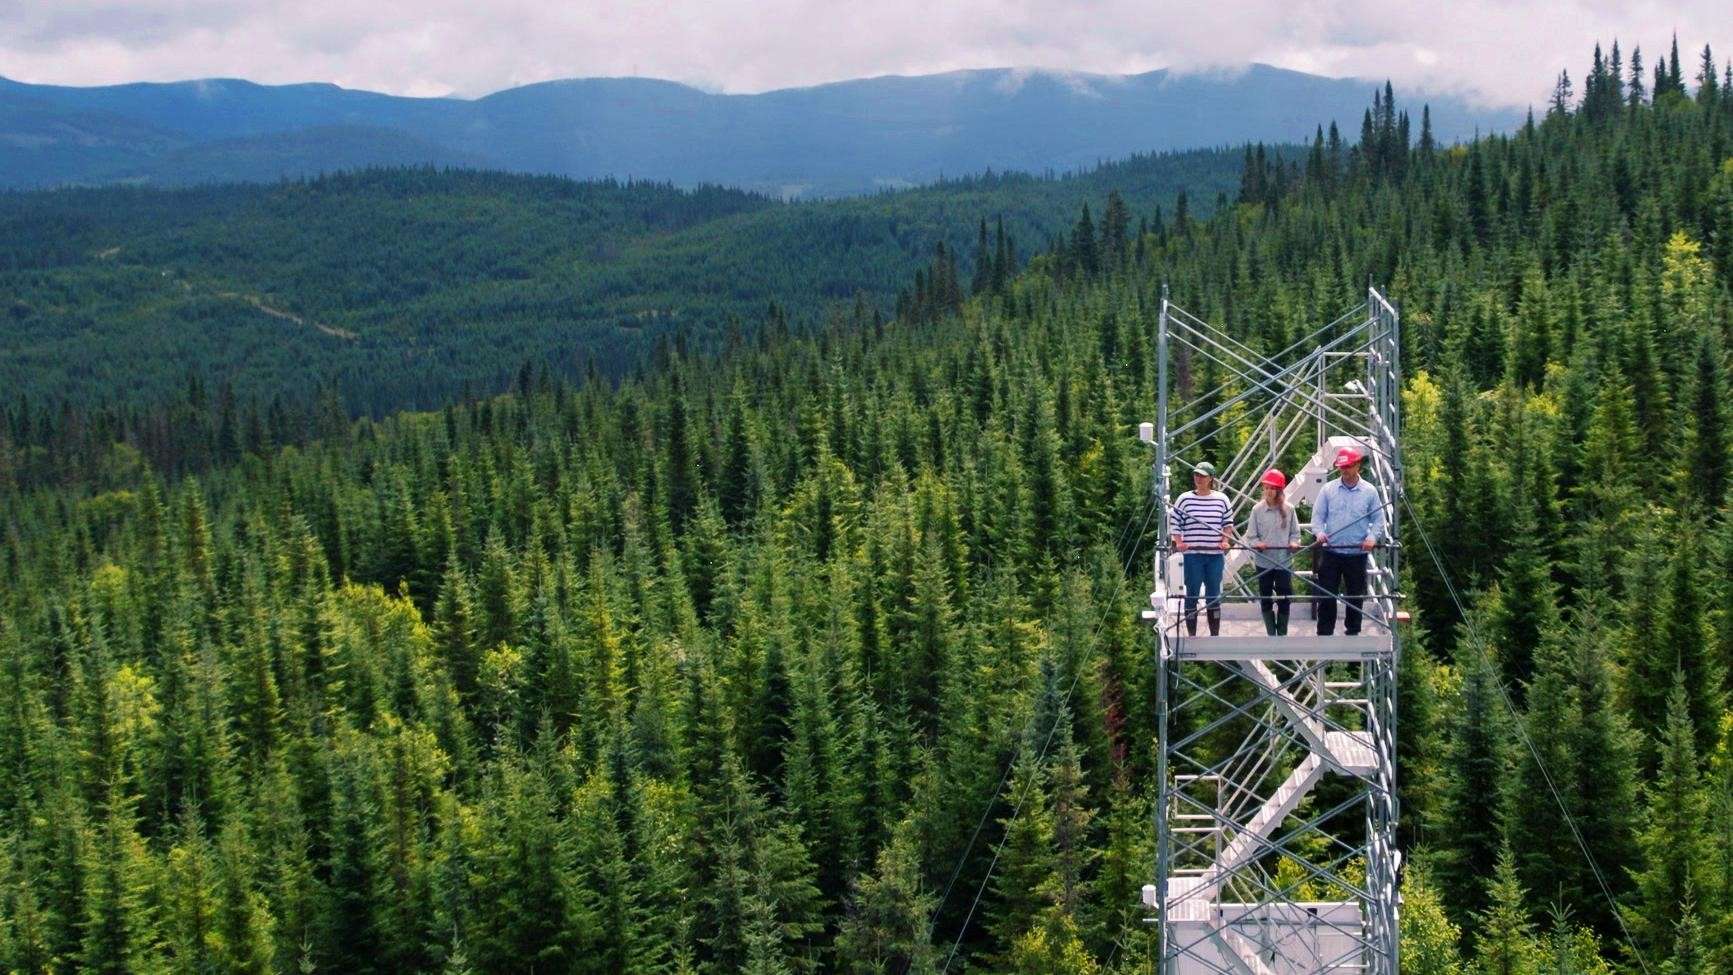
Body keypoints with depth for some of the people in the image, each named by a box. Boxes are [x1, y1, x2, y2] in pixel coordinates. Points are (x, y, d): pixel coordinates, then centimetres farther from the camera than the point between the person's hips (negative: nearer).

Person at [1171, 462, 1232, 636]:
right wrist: (1178, 542, -7)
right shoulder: (1185, 499, 0)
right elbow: (1175, 523, 5)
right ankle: (1191, 635, 7)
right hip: (1192, 554, -2)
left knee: (1214, 595, 7)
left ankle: (1215, 634, 13)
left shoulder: (1221, 499, 5)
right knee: (1192, 594, 1)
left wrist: (1225, 540, 0)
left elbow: (1228, 523, 13)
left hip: (1215, 554, 2)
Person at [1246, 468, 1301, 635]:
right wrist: (1257, 544, -21)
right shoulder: (1257, 509, -4)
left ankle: (1282, 634, 14)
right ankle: (1271, 635, 17)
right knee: (1266, 600, 7)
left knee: (1284, 599, 3)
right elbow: (1250, 536, -2)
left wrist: (1294, 542, -14)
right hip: (1264, 563, 0)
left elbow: (1295, 532, 6)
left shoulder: (1288, 509, -2)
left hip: (1284, 562, 0)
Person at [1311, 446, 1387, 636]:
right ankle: (1324, 634, 7)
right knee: (1326, 596, -1)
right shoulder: (1328, 490, 2)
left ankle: (1353, 633, 21)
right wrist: (1319, 532, -16)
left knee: (1355, 597, 8)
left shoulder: (1369, 492, 2)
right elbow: (1317, 516, 4)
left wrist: (1372, 537, -13)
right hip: (1330, 552, 0)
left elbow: (1378, 519, 5)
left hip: (1357, 554, 0)